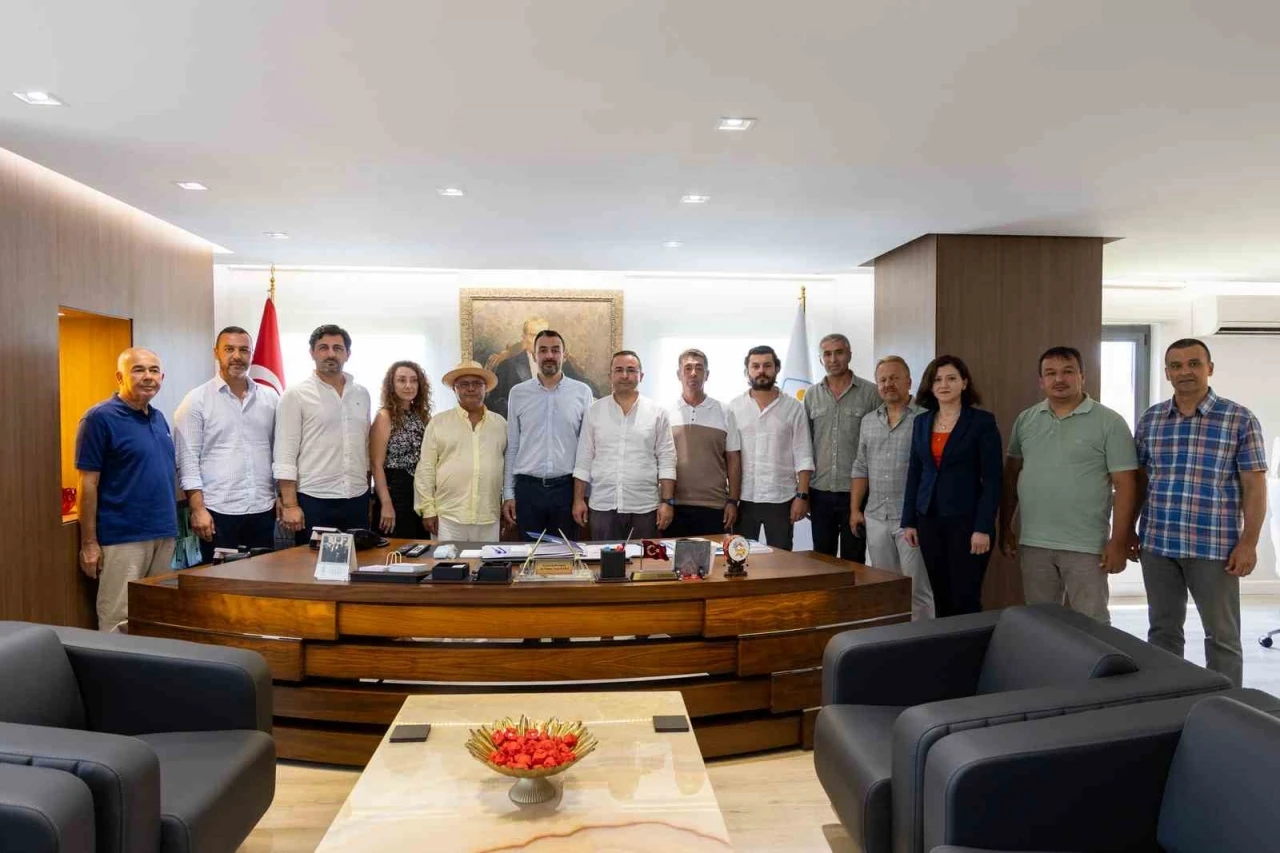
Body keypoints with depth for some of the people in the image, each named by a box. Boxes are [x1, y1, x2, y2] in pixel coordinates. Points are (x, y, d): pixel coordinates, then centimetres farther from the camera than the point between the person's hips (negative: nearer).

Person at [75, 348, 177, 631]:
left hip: (164, 534, 7)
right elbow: (88, 483, -12)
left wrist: (173, 524, 15)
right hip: (122, 537, -7)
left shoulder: (159, 418, 11)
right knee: (119, 621, -1)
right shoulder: (100, 418, -10)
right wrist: (89, 542, -14)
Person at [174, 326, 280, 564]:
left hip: (263, 509, 4)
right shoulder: (196, 400, -2)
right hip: (218, 510, -3)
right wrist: (198, 508, -12)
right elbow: (187, 459, -6)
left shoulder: (270, 397, 9)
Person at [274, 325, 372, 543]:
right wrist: (290, 505, -13)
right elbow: (285, 454, -8)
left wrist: (368, 496, 13)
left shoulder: (361, 394, 10)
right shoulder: (295, 395, -4)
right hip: (314, 500, -4)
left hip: (357, 500, 4)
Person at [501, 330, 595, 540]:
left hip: (567, 487, -1)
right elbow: (511, 447, 7)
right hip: (527, 488, 1)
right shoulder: (518, 393, 4)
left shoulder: (581, 392, 1)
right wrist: (508, 494, 4)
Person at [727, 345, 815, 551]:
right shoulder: (734, 407, 3)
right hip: (743, 499, 1)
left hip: (781, 499, -1)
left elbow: (803, 457, 0)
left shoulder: (793, 407, 1)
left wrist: (802, 495, -7)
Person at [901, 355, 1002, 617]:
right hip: (929, 520, 5)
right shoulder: (921, 422, 9)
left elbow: (992, 480, -9)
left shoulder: (982, 421, -6)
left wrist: (984, 528, -14)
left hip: (966, 520, -4)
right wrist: (909, 521, 7)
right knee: (940, 597, 10)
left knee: (966, 599, -1)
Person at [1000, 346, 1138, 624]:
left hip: (1086, 547, -4)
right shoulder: (1025, 421, 7)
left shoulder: (1109, 422, -5)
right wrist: (1005, 528, 10)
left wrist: (1119, 541, -12)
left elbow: (1125, 485, -7)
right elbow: (1011, 475, 12)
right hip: (1033, 544, 4)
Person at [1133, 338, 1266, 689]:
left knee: (1222, 635, 7)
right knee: (1162, 631, 12)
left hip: (1214, 546, -3)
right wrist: (1129, 530, 10)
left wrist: (1248, 543, -10)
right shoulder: (1150, 420, 7)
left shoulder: (1240, 420, -2)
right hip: (1157, 544, 3)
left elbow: (1254, 486, -4)